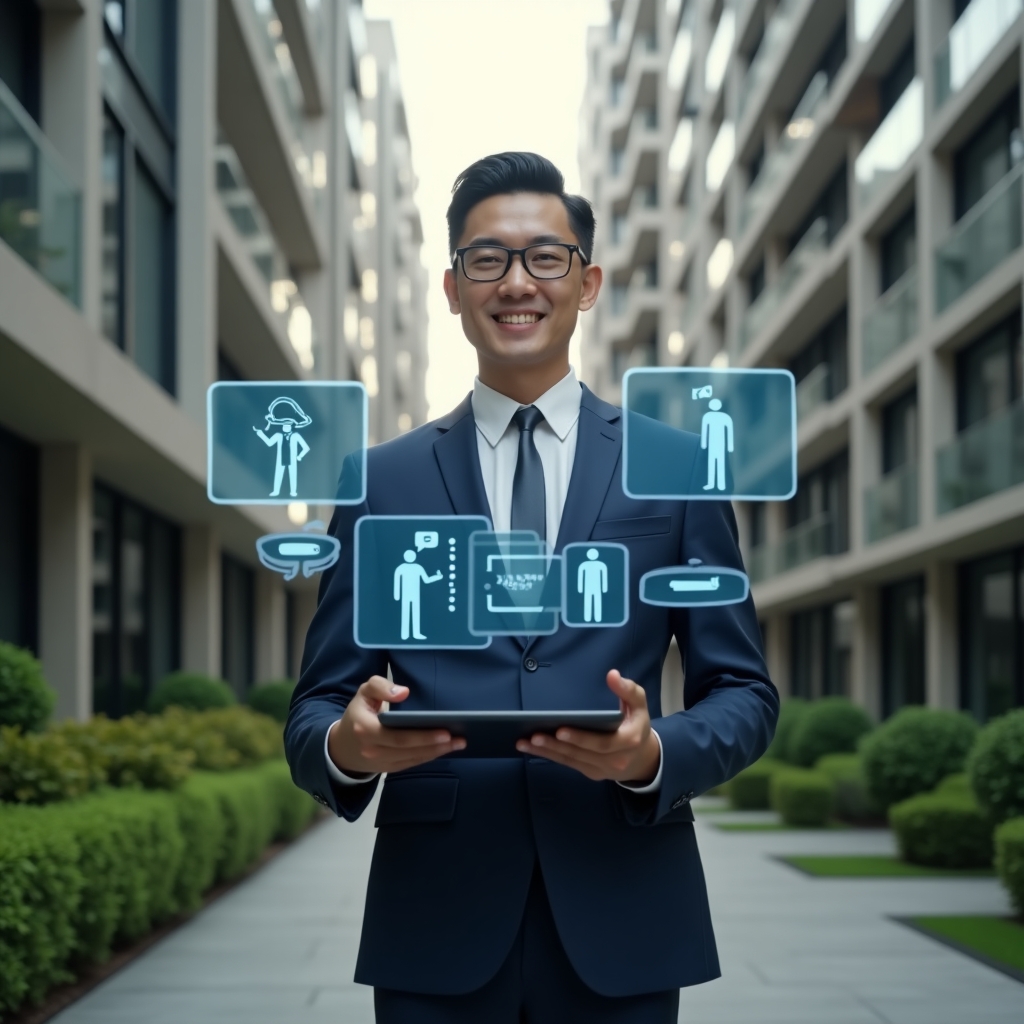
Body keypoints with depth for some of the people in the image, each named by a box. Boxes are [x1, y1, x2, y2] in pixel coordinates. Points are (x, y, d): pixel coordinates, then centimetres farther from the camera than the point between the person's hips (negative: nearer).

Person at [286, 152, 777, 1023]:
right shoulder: (383, 482, 9)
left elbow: (745, 692, 7)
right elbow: (315, 706, 8)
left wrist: (656, 754, -14)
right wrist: (346, 746, -16)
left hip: (620, 925, 0)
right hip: (436, 926, 0)